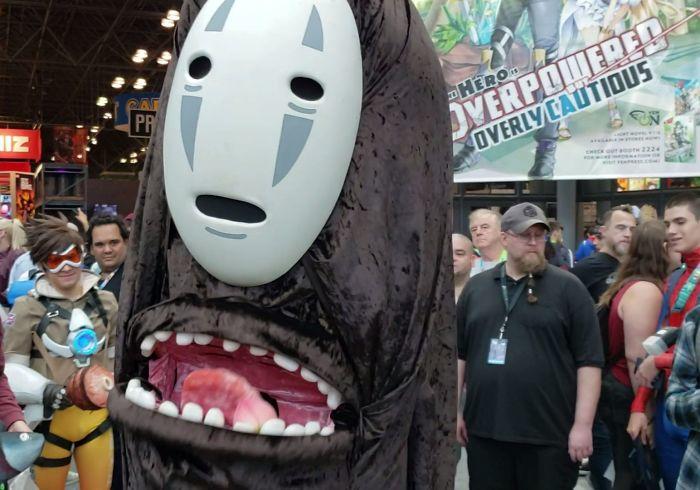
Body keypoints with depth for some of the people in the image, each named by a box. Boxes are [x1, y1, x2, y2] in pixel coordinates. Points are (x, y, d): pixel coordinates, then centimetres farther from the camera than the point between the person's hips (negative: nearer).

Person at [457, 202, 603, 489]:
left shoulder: (567, 287, -2)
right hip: (484, 431, 3)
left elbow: (589, 359, -5)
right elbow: (459, 353, 12)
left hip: (550, 434, -3)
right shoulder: (476, 287, 8)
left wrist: (583, 424, -9)